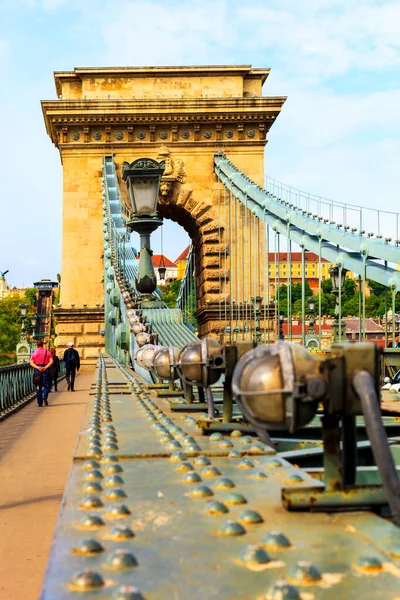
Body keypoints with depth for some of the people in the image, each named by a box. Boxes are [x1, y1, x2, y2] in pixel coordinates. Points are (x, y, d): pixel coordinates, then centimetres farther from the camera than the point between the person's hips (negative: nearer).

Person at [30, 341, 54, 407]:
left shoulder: (34, 353, 7)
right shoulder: (47, 352, 6)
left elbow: (31, 363, -5)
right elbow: (51, 362, -7)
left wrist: (38, 367, -13)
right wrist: (45, 367, -13)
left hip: (37, 370, 1)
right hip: (46, 370, -1)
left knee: (38, 387, 8)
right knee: (46, 385, 8)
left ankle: (40, 403, 7)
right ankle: (44, 396, -20)